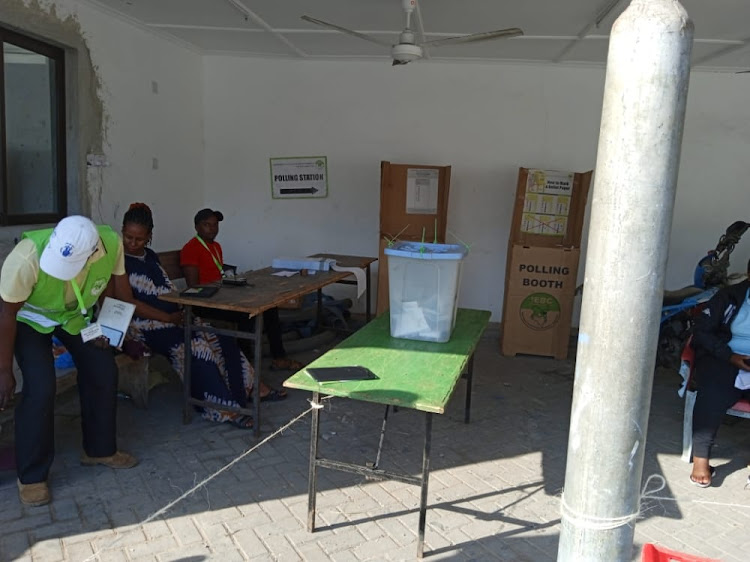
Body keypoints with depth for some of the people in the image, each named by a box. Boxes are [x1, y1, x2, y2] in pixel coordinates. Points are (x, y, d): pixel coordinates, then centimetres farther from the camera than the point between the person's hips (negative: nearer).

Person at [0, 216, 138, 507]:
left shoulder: (111, 243, -32)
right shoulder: (27, 256, -40)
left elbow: (118, 281, -9)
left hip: (77, 314, 4)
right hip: (29, 318, -4)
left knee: (103, 372, -1)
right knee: (40, 387, -17)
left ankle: (99, 450, 21)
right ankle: (31, 476, 2)